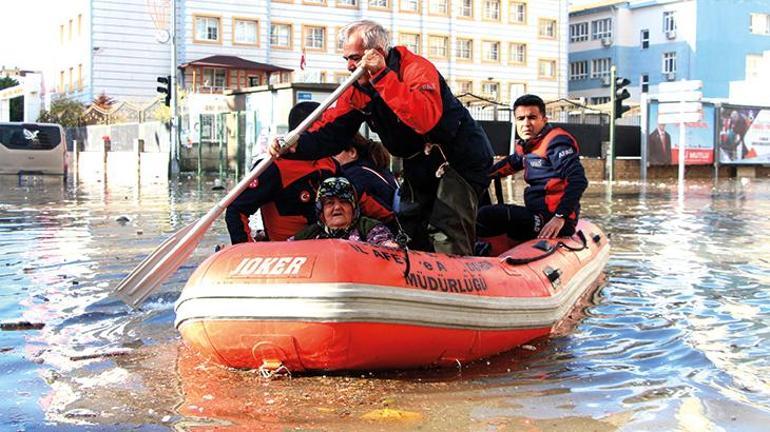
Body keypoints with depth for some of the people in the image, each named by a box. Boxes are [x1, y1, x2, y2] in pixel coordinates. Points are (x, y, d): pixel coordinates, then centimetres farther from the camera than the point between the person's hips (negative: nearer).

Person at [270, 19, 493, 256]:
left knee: (447, 242, -17)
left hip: (459, 160, -8)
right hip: (419, 166, 8)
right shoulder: (358, 88, -1)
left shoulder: (416, 69, -24)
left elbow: (426, 120, -42)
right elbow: (330, 131, -5)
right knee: (406, 236, 13)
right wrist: (295, 146, -24)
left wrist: (383, 76, -39)